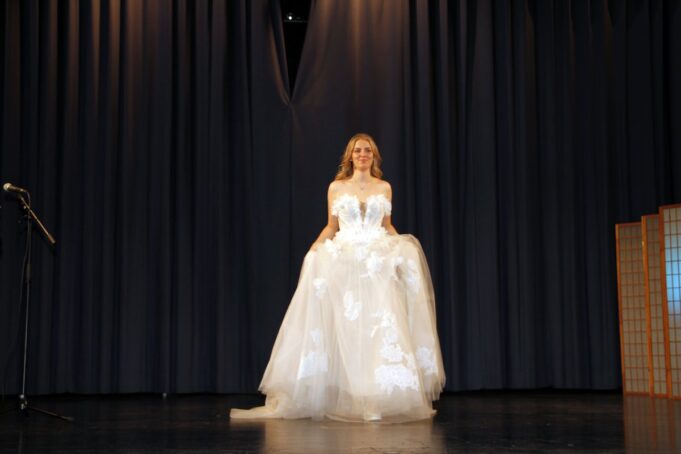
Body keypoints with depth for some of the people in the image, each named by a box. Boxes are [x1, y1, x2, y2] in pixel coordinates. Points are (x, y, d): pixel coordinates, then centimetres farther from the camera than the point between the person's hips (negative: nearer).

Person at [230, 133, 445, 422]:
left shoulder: (384, 187, 13)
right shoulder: (336, 187, 9)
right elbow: (331, 226, 11)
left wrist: (402, 244, 0)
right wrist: (317, 244, -7)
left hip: (379, 260, 1)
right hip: (344, 260, -1)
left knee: (382, 326, -8)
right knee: (347, 326, -6)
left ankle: (381, 397, -1)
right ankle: (346, 396, 0)